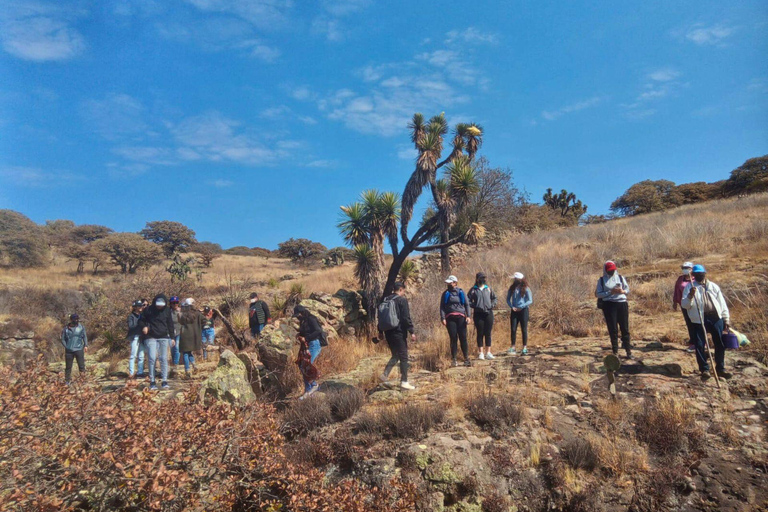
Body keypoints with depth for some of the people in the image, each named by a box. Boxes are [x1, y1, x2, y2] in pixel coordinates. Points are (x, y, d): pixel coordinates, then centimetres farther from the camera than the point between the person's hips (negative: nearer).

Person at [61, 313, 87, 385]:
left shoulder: (81, 327, 2)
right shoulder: (66, 328, -2)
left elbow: (85, 336, 11)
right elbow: (62, 339, 6)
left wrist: (86, 345, 2)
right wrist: (66, 347, -4)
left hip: (79, 349, 0)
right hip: (69, 350, 0)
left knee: (81, 364, -5)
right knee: (68, 366, 8)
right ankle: (67, 380, 21)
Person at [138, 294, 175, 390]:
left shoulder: (167, 310, 5)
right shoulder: (148, 310, -2)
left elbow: (170, 324, 12)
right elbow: (141, 320, 9)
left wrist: (172, 337, 8)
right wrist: (144, 326, -13)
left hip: (164, 338, 2)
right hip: (151, 337, -2)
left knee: (164, 359, 0)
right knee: (152, 358, -8)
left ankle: (165, 381, 4)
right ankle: (152, 382, 1)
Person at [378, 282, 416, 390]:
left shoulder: (386, 300, 12)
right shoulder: (402, 300, -10)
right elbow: (406, 318, -15)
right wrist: (411, 332, -12)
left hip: (388, 332, 7)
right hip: (399, 332, -7)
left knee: (395, 355, 19)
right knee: (403, 357, 1)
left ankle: (385, 374, 3)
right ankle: (404, 382, 3)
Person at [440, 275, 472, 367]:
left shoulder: (461, 292, 8)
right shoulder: (445, 294, 9)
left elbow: (467, 304, 9)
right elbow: (442, 307, 6)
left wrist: (468, 316, -1)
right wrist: (443, 318, -5)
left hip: (461, 317, 0)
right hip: (450, 318, 0)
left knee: (463, 337, -3)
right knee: (453, 338, 0)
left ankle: (466, 359, 4)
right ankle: (454, 360, 6)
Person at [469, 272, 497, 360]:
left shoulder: (488, 288, 9)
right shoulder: (473, 290, 0)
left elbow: (494, 297, 20)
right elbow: (468, 300, 1)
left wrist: (492, 305, 3)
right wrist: (474, 306, -13)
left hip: (488, 313, 2)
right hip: (478, 314, -2)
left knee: (488, 333, 6)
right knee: (480, 334, 3)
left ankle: (488, 352, 14)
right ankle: (481, 353, 11)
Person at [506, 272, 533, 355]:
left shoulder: (526, 289, -4)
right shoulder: (512, 288, 5)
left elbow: (530, 301, -6)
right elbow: (508, 299, 10)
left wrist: (521, 307, -15)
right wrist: (512, 306, -7)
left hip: (523, 310, -3)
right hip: (514, 311, 3)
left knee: (524, 329, 3)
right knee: (513, 329, -2)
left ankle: (525, 348, 10)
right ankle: (513, 348, 2)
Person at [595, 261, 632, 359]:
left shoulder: (621, 278, 12)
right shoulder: (602, 280, 5)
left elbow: (628, 290, 16)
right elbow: (598, 294, -3)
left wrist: (623, 291, -7)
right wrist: (610, 292, -14)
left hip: (622, 303, 2)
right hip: (609, 305, -2)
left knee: (625, 328, 3)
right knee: (613, 329, 1)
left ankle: (628, 351, 10)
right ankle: (615, 351, 8)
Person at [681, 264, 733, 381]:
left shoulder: (713, 286, 10)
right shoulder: (689, 287, 2)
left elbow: (722, 303, 12)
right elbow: (684, 305, -4)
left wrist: (726, 319, 8)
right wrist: (690, 296, -22)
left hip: (716, 318, 3)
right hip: (699, 320, -2)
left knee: (720, 344, 7)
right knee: (700, 345, -4)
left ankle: (720, 369, 20)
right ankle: (704, 369, 7)